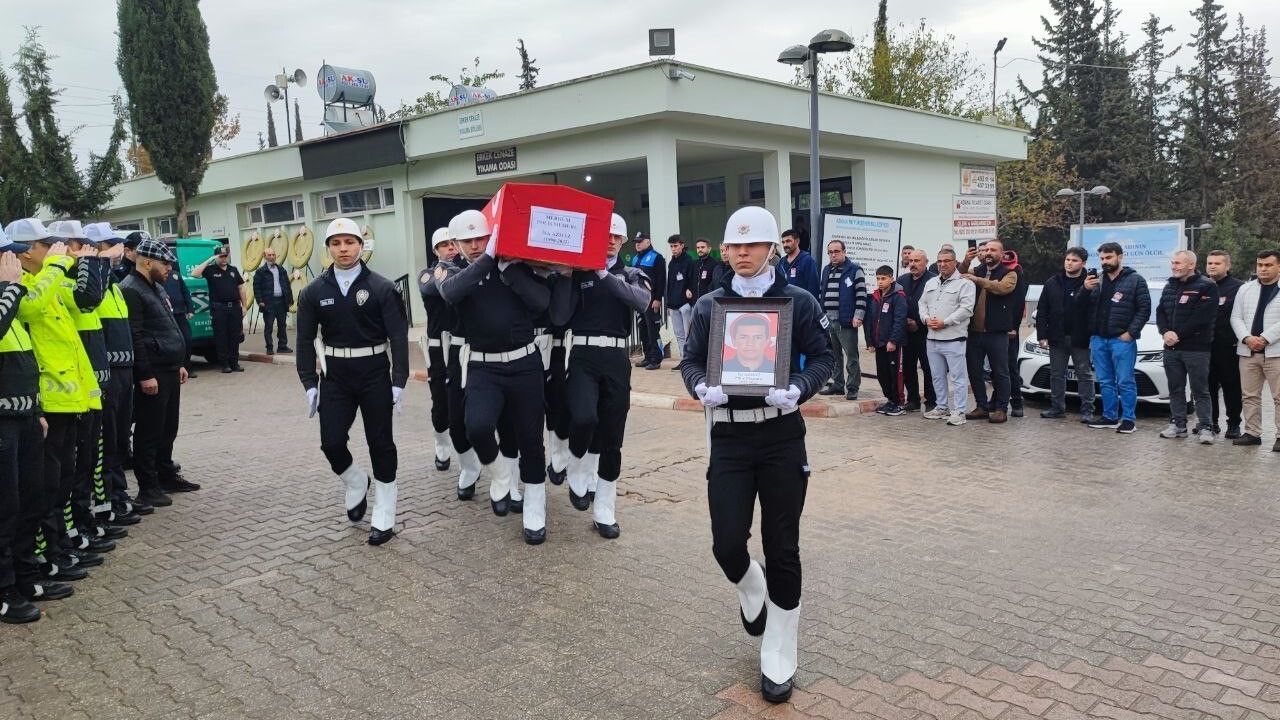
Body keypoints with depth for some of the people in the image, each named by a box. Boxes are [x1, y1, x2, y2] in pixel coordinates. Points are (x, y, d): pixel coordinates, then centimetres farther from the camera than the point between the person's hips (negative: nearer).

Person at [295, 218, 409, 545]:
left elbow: (398, 336, -7)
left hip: (375, 374, -2)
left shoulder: (381, 288, -6)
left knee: (380, 443, 3)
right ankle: (357, 483, 30)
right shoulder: (314, 292, 2)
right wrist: (309, 384, -3)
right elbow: (306, 340, 4)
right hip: (335, 376, 2)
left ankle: (384, 517, 15)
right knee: (331, 442, -3)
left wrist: (399, 381, -12)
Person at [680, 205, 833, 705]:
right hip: (729, 436, 1)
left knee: (782, 549, 4)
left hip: (782, 436, -1)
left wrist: (797, 389, -19)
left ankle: (779, 658, 23)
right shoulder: (709, 305, 6)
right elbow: (690, 361, 6)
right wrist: (702, 388, -15)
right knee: (727, 544, -5)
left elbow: (823, 359, 1)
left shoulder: (798, 302, 0)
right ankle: (751, 590, 35)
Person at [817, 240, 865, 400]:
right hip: (828, 320, 7)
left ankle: (852, 388, 2)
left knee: (851, 356, -3)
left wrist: (858, 316, -15)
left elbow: (861, 295, -8)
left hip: (846, 321, -6)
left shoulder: (854, 270, -3)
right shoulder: (826, 270, 17)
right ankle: (837, 385, 21)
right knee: (834, 356, 12)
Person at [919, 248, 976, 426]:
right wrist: (927, 319, -2)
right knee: (937, 376, 13)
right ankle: (942, 407, 24)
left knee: (957, 376, -5)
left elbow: (966, 309, -13)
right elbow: (922, 303, 18)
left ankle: (959, 411, -2)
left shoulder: (965, 283, -4)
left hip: (953, 338, -7)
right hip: (932, 338, 7)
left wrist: (944, 322, -16)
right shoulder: (931, 283, 18)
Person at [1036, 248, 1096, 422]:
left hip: (1081, 339, -4)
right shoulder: (1052, 283, 5)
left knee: (1085, 374, 3)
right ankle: (1057, 408, 19)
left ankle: (1087, 410, 8)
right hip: (1057, 338, 4)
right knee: (1056, 374, 10)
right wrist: (1041, 335, -1)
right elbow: (1042, 311, 4)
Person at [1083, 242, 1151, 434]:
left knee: (1125, 382, -2)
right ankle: (1110, 417, 19)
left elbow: (1144, 309, -6)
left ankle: (1129, 419, 4)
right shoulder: (1097, 281, 13)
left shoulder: (1135, 280, -1)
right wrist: (1085, 289, -7)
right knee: (1105, 382, 11)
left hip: (1122, 340, -5)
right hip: (1098, 339, 5)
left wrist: (1130, 333, -14)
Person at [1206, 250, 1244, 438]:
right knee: (1208, 386, 8)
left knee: (1232, 387, 2)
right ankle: (1211, 422, 18)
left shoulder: (1238, 287, -1)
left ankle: (1234, 424, 11)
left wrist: (1241, 338, -11)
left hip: (1229, 347, -4)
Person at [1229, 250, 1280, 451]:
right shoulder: (1245, 289, 13)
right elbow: (1236, 317, 7)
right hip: (1248, 352, 4)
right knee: (1250, 396, 8)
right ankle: (1252, 433, 16)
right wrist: (1247, 338, -8)